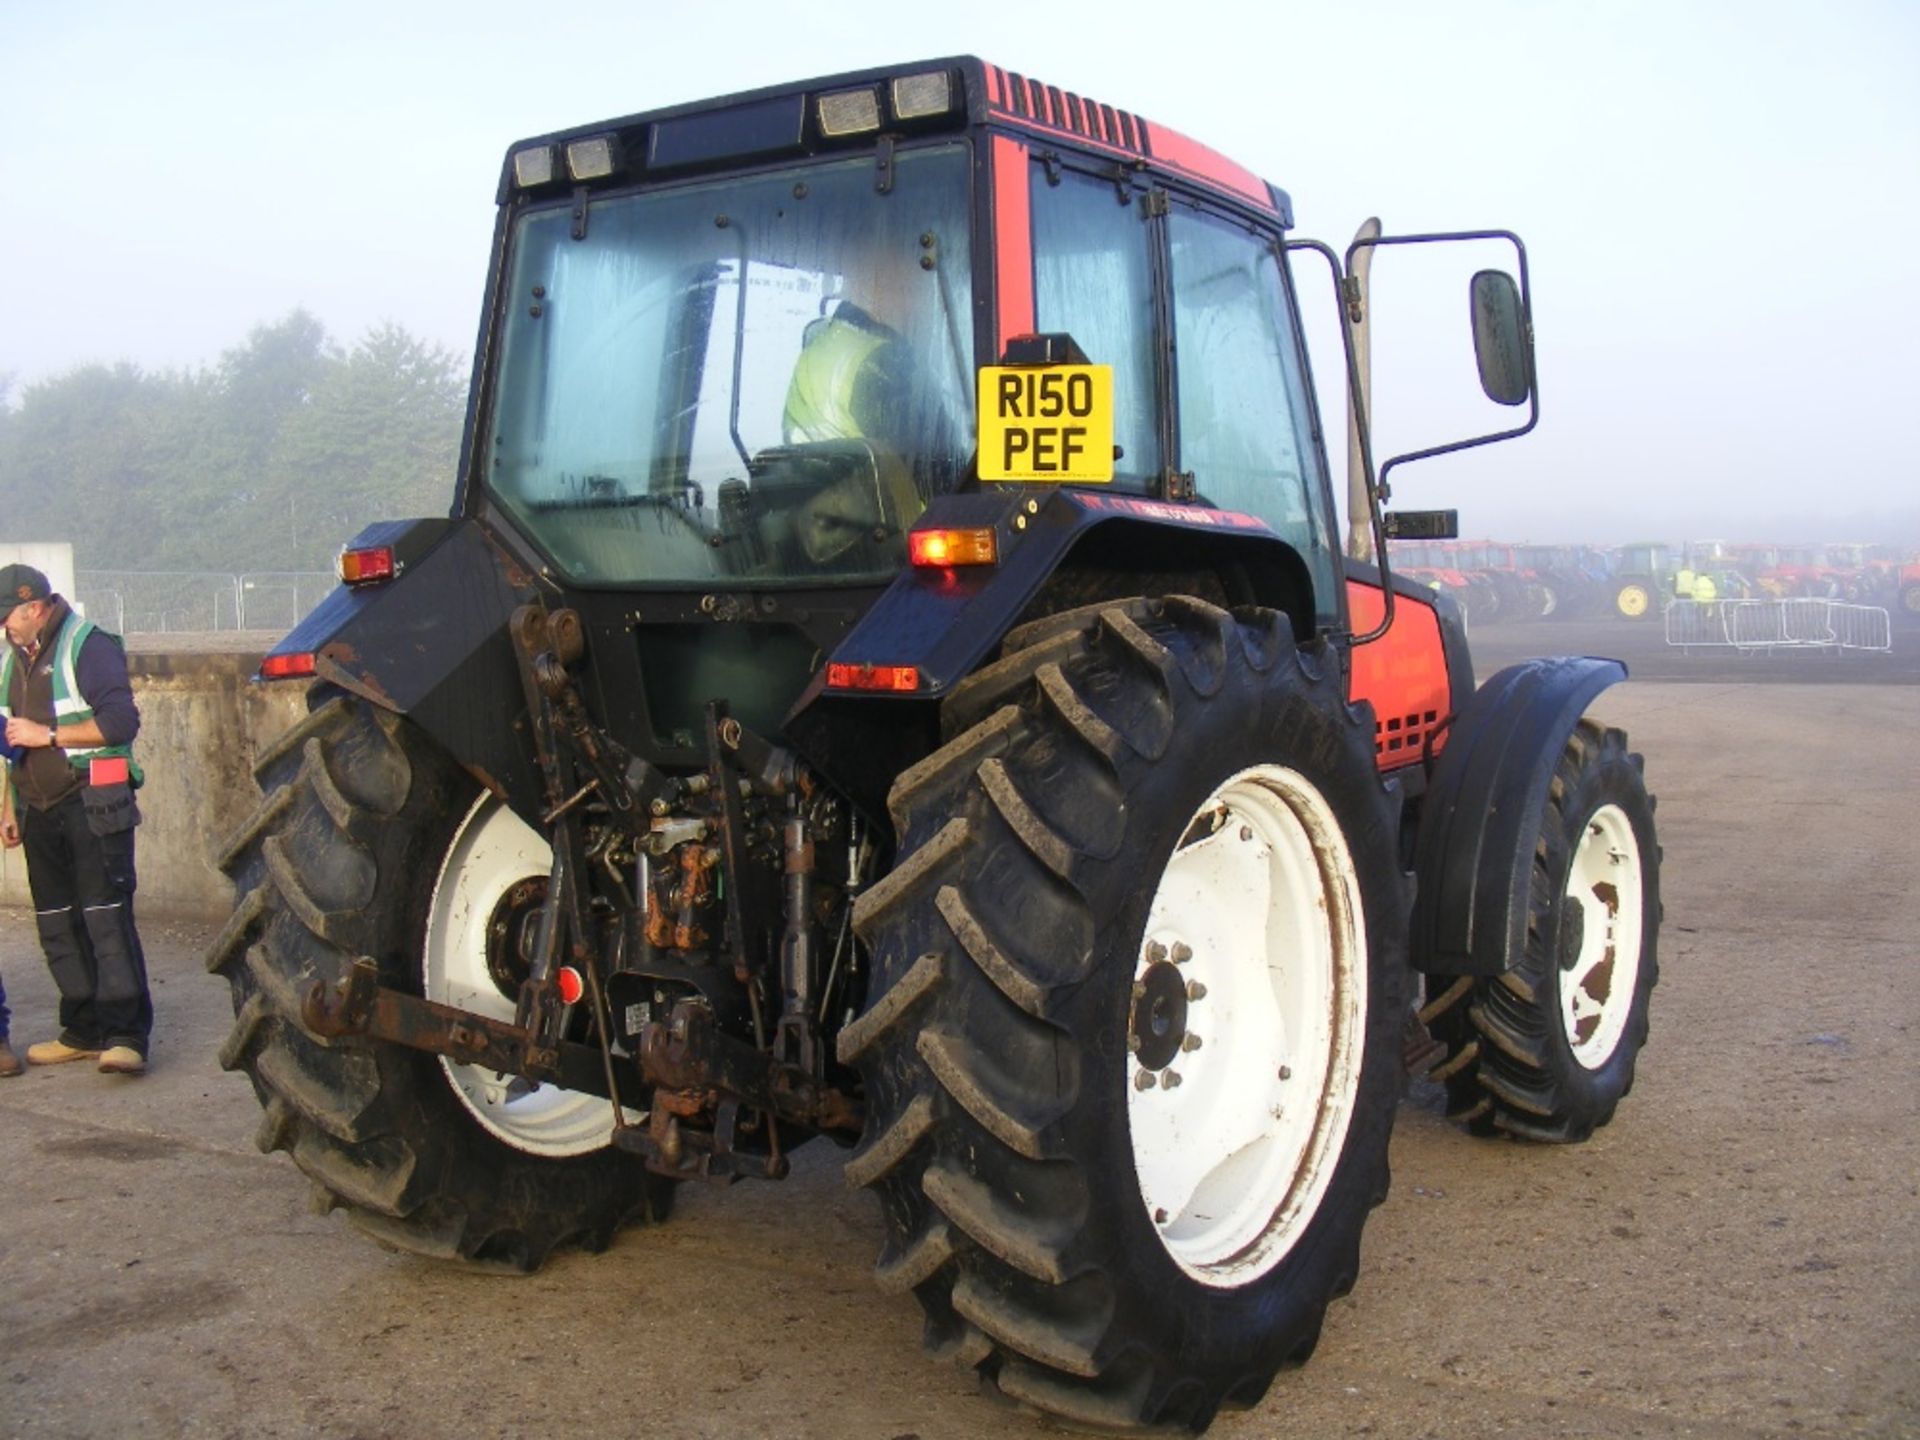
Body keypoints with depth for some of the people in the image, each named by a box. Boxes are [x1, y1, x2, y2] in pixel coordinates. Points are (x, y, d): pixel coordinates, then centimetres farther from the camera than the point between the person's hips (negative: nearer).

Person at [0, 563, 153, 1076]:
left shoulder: (89, 647, -8)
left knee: (106, 915, -11)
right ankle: (84, 1031, 18)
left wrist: (47, 734, -15)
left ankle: (126, 1035, -11)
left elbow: (121, 721, -16)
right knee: (56, 923, 9)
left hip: (92, 806, -7)